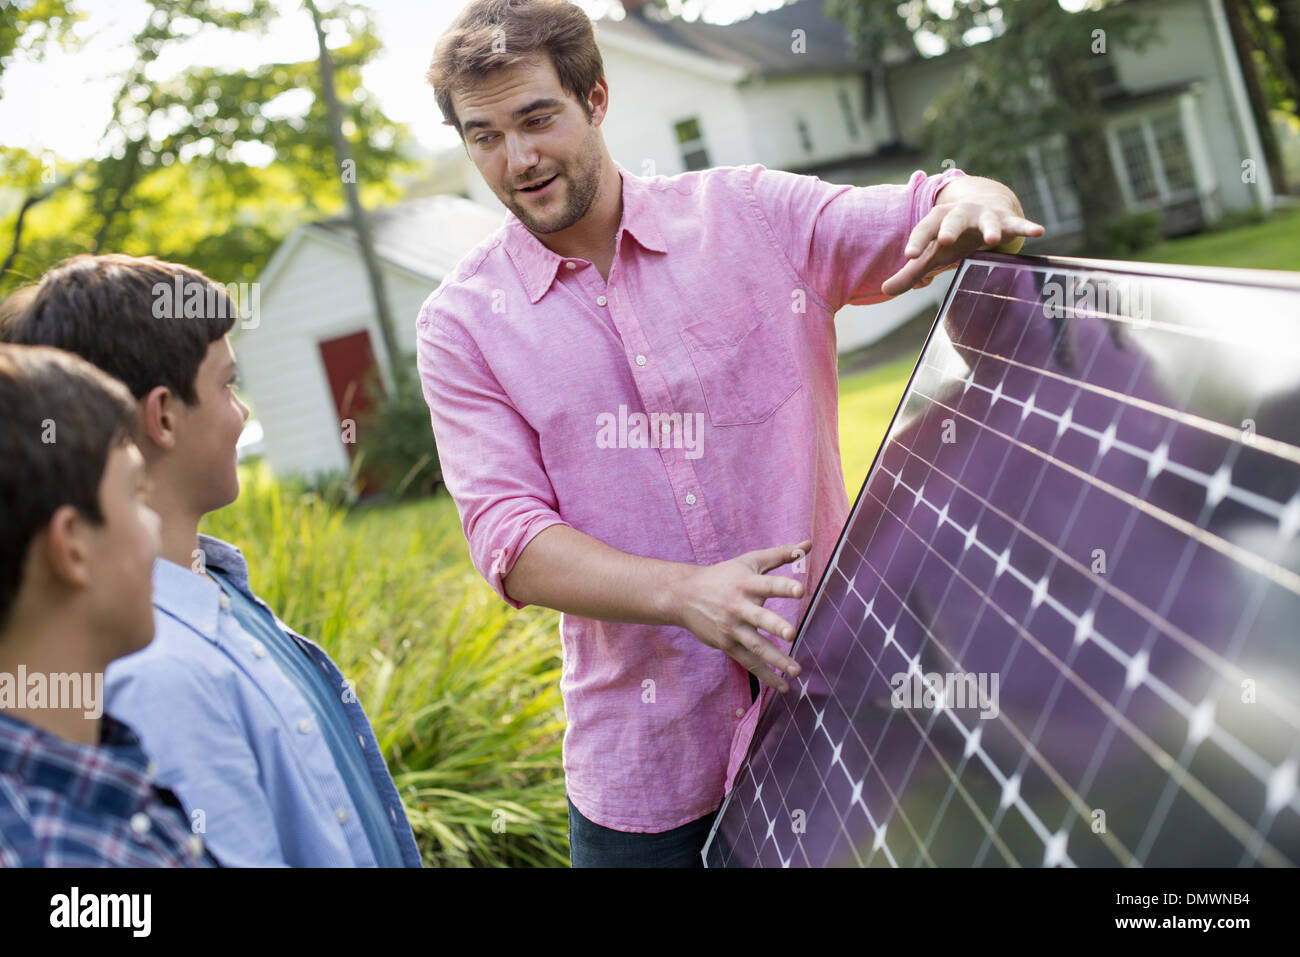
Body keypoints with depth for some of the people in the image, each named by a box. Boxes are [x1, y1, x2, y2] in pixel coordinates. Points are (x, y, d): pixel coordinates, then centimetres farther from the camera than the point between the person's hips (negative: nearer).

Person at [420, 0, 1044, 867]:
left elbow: (927, 216, 1)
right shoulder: (462, 323, -2)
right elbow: (505, 535, -10)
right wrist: (686, 594, -25)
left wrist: (974, 199, -25)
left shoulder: (751, 212, 0)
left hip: (831, 696, 1)